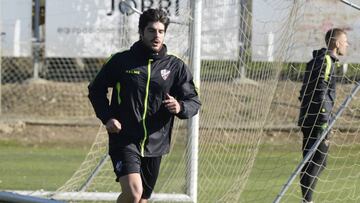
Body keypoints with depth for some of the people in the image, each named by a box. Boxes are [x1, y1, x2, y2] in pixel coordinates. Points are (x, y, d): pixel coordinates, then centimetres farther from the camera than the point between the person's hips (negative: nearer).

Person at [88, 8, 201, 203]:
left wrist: (180, 107, -18)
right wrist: (107, 117, -6)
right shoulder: (121, 61, 0)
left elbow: (194, 101, 6)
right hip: (124, 141, -3)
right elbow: (96, 89, 10)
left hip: (155, 145, 3)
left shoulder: (176, 66, 4)